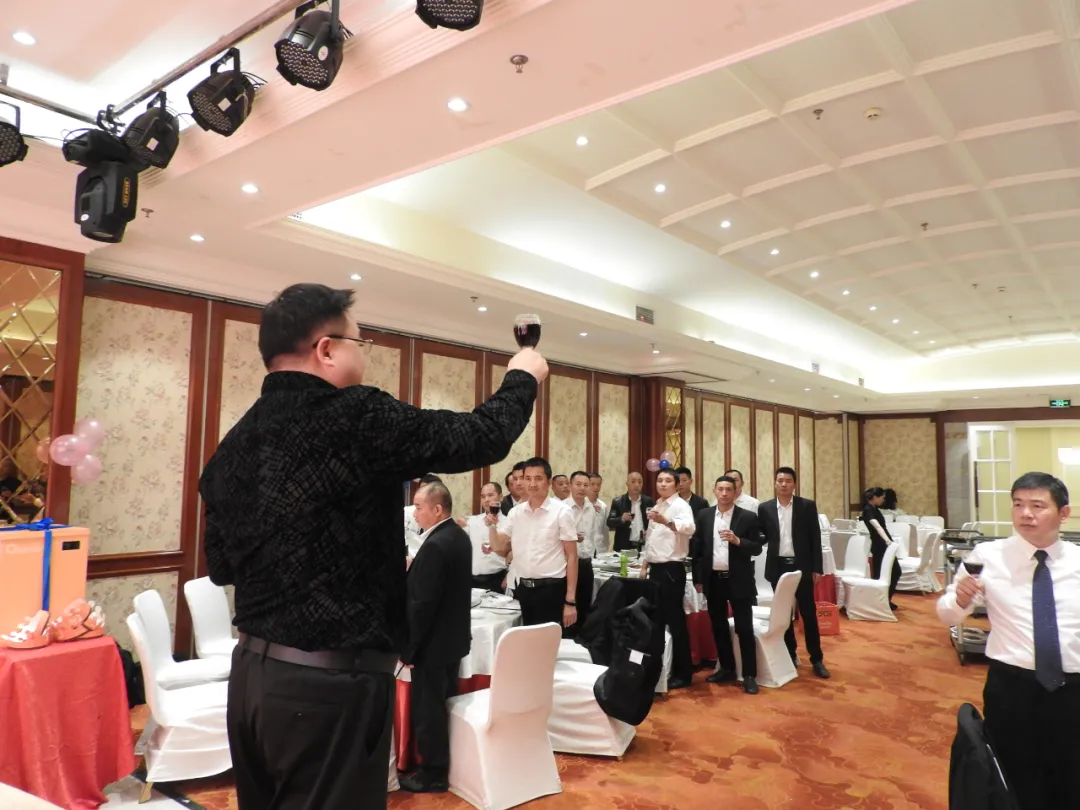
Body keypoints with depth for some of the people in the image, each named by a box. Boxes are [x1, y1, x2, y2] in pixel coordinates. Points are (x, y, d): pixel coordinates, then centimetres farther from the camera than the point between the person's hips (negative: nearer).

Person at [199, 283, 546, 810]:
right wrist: (523, 377, 6)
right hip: (332, 682, -7)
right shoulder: (355, 417, -19)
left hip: (252, 672, 8)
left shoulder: (233, 445, 4)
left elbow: (221, 566, 12)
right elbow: (480, 437, -11)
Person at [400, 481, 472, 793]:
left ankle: (433, 774, 20)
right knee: (445, 703, 21)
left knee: (427, 709, 6)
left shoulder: (435, 545, -26)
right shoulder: (459, 535, 4)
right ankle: (447, 763, 35)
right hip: (454, 636, 10)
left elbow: (423, 604, -25)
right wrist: (412, 571, 8)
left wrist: (407, 646, -16)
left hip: (433, 641, -10)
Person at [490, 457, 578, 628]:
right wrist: (492, 525, -10)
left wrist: (570, 601, -10)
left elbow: (572, 557, -6)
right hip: (522, 589, 4)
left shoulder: (561, 512, -5)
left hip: (551, 590, -4)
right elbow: (499, 548, 7)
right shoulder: (515, 512, 6)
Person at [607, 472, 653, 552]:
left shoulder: (648, 501, 6)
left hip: (643, 546, 2)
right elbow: (609, 523, -7)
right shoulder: (618, 502, -1)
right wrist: (621, 519, -24)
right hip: (624, 547, -2)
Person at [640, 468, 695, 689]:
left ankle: (683, 672, 10)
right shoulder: (656, 506, 14)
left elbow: (689, 528, -34)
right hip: (656, 568, 8)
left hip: (672, 569, -8)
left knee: (675, 619, -1)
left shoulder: (681, 505, -12)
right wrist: (644, 565, 13)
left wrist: (665, 521, -52)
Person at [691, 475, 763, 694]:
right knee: (718, 627, 12)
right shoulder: (703, 516, 4)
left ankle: (749, 675, 11)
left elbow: (757, 548, -4)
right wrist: (698, 579, 4)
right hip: (713, 580, 3)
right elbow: (696, 549, 6)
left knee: (744, 628, 1)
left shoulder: (748, 517, -4)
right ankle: (726, 669, 26)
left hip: (739, 580, -3)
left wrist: (737, 540, -22)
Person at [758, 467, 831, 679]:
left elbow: (815, 538, -2)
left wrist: (817, 568, -5)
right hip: (778, 567, 2)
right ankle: (790, 655, 23)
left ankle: (817, 659, 15)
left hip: (802, 566, -1)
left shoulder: (807, 506, -3)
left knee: (809, 613, 4)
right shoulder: (765, 508, 1)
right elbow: (762, 537, 7)